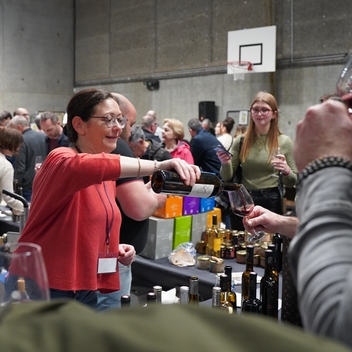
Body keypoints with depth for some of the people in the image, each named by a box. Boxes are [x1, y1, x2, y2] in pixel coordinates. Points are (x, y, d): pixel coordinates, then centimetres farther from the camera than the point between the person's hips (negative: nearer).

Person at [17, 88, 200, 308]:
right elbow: (89, 167, -40)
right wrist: (158, 165, -45)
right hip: (45, 289, -8)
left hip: (85, 290, 8)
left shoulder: (107, 179, 10)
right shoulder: (61, 160, -16)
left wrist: (116, 249, 2)